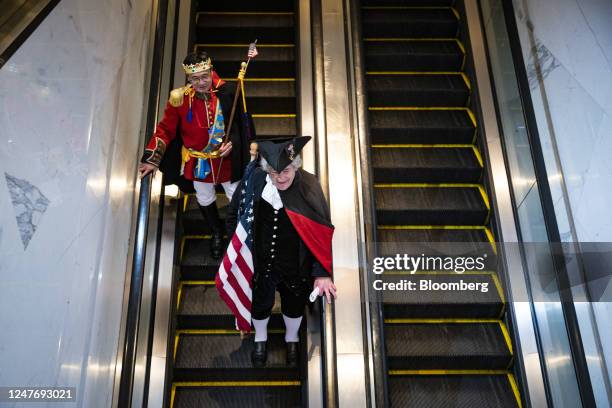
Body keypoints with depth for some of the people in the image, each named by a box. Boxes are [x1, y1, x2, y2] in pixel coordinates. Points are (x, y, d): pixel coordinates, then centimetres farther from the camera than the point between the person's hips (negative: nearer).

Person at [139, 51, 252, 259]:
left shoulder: (227, 93, -20)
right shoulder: (179, 98, -20)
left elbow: (241, 123, -6)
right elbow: (165, 130, -12)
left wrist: (233, 143, -22)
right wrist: (152, 159, -18)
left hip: (226, 159, -1)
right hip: (197, 162, 1)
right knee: (205, 200, 23)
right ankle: (216, 234, 51)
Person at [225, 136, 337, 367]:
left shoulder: (308, 188, -23)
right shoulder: (254, 180, -19)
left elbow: (322, 232, -17)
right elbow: (234, 214, -2)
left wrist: (322, 273, -23)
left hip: (296, 266, -1)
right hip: (260, 262, 1)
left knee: (294, 305, 25)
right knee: (260, 304, 25)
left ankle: (291, 339, 58)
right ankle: (260, 338, 58)